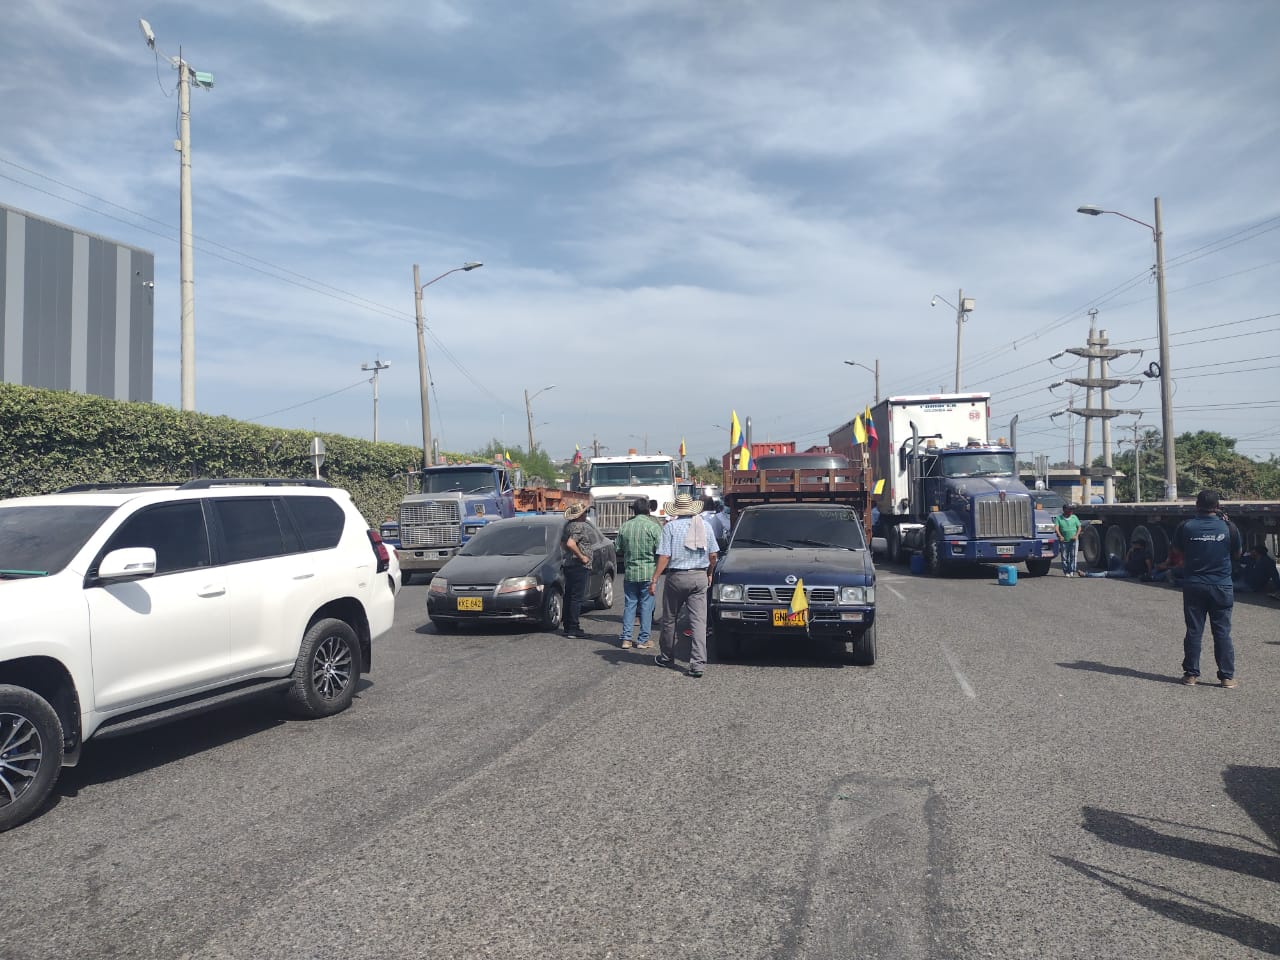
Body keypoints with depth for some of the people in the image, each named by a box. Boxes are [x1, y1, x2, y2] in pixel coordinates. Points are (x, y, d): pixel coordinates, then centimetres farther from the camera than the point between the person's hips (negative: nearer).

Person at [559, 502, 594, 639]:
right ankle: (573, 629, -7)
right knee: (576, 598, -8)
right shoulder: (580, 526, -16)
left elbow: (562, 543, 23)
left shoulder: (568, 525, 14)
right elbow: (570, 544, -28)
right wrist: (582, 557, -19)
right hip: (579, 566, -10)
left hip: (569, 565, 10)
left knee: (569, 596, 13)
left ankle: (568, 627, 20)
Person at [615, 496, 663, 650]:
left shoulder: (624, 527, 2)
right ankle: (643, 640, 8)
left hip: (629, 572, 3)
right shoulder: (654, 526, -9)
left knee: (629, 604, 11)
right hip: (648, 572, -3)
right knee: (646, 606, 4)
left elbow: (619, 550, 9)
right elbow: (660, 551, -11)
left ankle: (626, 638, 10)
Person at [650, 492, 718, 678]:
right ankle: (698, 663, -7)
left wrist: (654, 580, -8)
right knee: (699, 621, 0)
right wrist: (710, 574, 23)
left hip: (677, 577, -3)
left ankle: (666, 657, 26)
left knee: (669, 619, 13)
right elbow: (713, 555, 8)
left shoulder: (671, 526, -5)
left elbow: (664, 556, -11)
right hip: (700, 577, 3)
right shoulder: (704, 526, 6)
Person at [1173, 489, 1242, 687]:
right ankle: (1227, 676, 10)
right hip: (1221, 586, 0)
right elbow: (1236, 554, 9)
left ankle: (1191, 674, 10)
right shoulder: (1228, 527, -6)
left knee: (1193, 631, 6)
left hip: (1193, 585, 0)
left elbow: (1177, 550, 6)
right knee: (1222, 632, 7)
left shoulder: (1186, 527, -7)